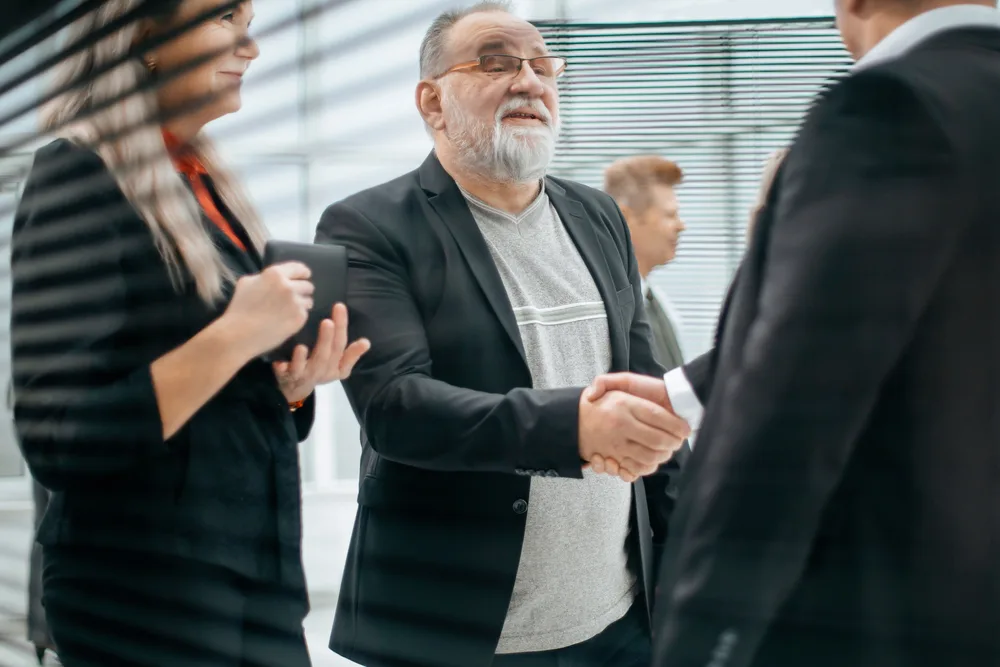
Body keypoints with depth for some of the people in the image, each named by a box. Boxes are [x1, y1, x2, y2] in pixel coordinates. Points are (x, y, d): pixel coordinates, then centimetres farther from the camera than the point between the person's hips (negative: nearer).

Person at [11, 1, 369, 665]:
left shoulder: (213, 187, 11)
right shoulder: (80, 175, -12)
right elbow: (58, 444, -20)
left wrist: (291, 381, -2)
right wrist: (234, 337, -22)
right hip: (143, 599, -7)